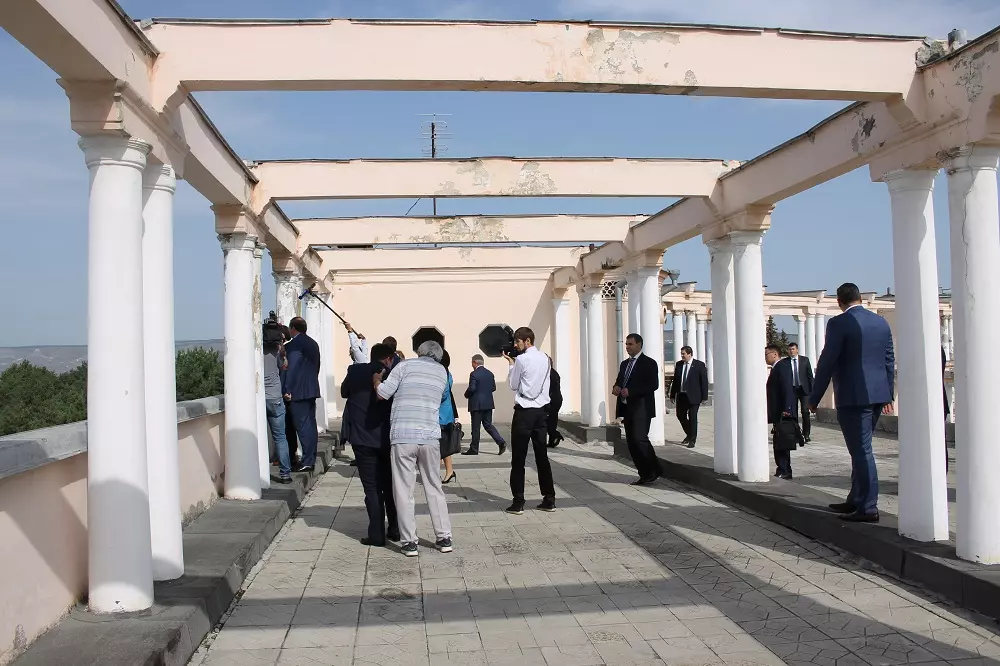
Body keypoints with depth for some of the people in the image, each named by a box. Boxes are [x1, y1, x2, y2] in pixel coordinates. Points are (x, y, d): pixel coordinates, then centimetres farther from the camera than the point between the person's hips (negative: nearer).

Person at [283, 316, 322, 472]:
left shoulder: (293, 345, -11)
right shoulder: (313, 344, 13)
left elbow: (291, 369, -15)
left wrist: (287, 390, -11)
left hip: (298, 392, -8)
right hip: (312, 390, 8)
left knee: (302, 426, -7)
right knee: (311, 425, 11)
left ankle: (307, 461, -8)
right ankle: (311, 460, 16)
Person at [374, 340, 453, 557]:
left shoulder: (405, 366, 1)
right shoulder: (442, 372, 13)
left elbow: (382, 393, -5)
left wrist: (376, 379, 17)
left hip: (403, 436, -3)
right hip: (430, 436, 3)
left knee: (404, 491, 4)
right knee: (434, 488, 14)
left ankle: (409, 542, 5)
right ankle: (444, 538, 16)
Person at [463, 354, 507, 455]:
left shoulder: (474, 374, -14)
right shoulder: (490, 373, 8)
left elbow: (472, 388, -20)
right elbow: (493, 388, 10)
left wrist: (466, 395, -1)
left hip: (477, 404, -7)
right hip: (488, 403, 7)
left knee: (475, 427, 2)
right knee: (488, 424, 13)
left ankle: (474, 449, 10)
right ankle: (501, 442, -3)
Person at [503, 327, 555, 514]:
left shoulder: (521, 359, -11)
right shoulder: (544, 358, 9)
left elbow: (513, 385, -2)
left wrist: (511, 364, 7)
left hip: (524, 411, -6)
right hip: (540, 410, 6)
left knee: (518, 458, 0)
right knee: (542, 455, 10)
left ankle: (518, 503, 1)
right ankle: (549, 499, 11)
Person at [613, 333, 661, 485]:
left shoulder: (649, 363, -5)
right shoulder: (624, 364, 18)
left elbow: (653, 385, -15)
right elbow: (619, 381, 23)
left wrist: (630, 391, -22)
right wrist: (616, 388, -3)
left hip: (641, 408, -8)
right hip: (627, 408, 8)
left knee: (640, 438, -16)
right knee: (631, 442, 5)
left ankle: (653, 471, -2)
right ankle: (644, 475, 11)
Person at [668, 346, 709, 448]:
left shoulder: (699, 365, -6)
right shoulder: (679, 364, 8)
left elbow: (704, 381, -5)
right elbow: (675, 380, 12)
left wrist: (704, 397, -9)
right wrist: (672, 395, 9)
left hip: (693, 396, -5)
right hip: (681, 395, 5)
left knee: (692, 417, -1)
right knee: (680, 416, 10)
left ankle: (692, 440, 8)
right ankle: (689, 434, 31)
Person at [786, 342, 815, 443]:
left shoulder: (805, 360, 5)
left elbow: (810, 375, 6)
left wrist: (812, 389, 0)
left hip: (804, 389, 0)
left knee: (805, 412, -6)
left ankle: (806, 435, 1)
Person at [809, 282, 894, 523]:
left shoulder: (839, 323, -11)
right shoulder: (881, 323, 10)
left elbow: (827, 362, -12)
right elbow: (890, 361, 14)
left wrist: (814, 398, -5)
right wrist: (888, 395, 22)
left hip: (853, 397, -8)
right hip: (877, 395, 8)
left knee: (861, 450, -4)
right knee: (861, 449, 17)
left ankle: (868, 508, -1)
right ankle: (856, 501, 27)